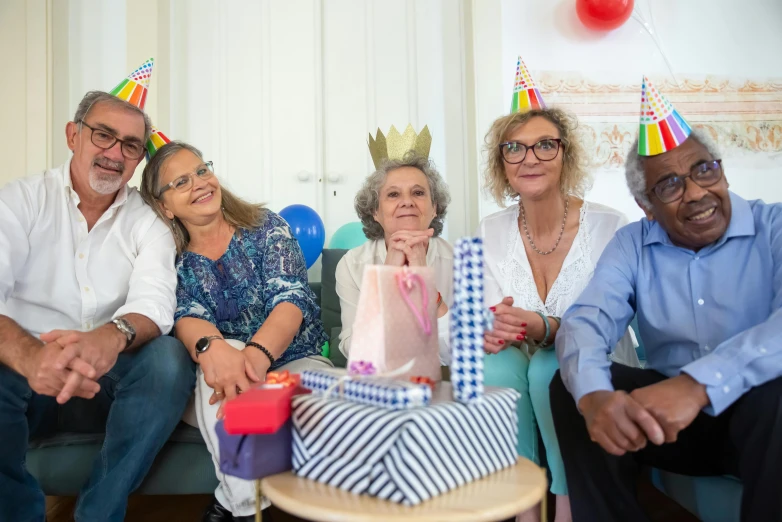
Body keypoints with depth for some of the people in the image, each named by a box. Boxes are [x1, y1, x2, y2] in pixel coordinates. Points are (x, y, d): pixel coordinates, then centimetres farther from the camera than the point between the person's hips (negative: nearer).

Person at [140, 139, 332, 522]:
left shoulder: (265, 226, -1)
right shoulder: (172, 262, 3)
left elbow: (291, 299, -15)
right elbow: (187, 318, -14)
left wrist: (256, 353, -38)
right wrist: (212, 348, -41)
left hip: (295, 363, 0)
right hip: (221, 391, 1)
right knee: (221, 358, -33)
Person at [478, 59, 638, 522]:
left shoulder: (610, 227, -11)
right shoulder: (491, 233, 0)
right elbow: (486, 317, 1)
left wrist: (547, 328, -29)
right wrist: (490, 329, -23)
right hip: (521, 371, 2)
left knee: (549, 370, -32)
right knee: (497, 365, -29)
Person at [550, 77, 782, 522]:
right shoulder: (632, 245, 1)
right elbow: (587, 320, -13)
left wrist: (698, 383, -41)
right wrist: (593, 394, -34)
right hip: (668, 416, 2)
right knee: (572, 387, -18)